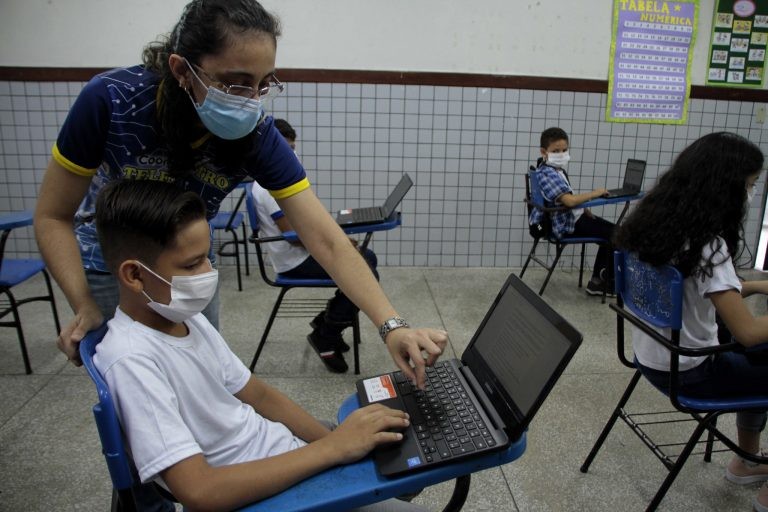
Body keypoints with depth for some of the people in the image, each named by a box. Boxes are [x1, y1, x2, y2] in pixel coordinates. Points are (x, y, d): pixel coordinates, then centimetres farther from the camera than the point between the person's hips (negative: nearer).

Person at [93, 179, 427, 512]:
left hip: (285, 453, 7)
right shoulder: (132, 361, -26)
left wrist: (343, 442, -4)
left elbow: (259, 395, 6)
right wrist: (332, 449, -29)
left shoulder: (188, 319, -1)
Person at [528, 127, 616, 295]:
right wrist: (594, 193, -21)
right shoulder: (548, 173, -23)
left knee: (612, 230, 15)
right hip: (568, 225, -10)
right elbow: (569, 200, -34)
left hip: (573, 217, 10)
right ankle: (610, 281, 12)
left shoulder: (556, 170, 9)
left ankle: (598, 280, 20)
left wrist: (584, 209, 3)